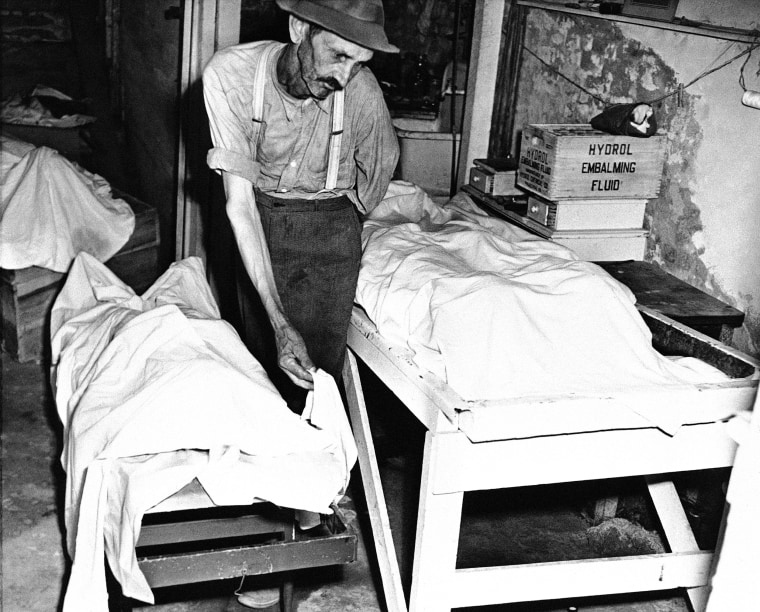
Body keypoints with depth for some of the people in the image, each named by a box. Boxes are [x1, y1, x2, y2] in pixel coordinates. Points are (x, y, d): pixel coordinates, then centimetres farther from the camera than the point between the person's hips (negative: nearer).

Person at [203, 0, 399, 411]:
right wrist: (279, 321, -30)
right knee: (264, 355, 8)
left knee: (320, 367, -2)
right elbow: (239, 203, -25)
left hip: (332, 227, 0)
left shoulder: (362, 92, -23)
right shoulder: (229, 74, -25)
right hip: (260, 221, 0)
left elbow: (381, 163, 2)